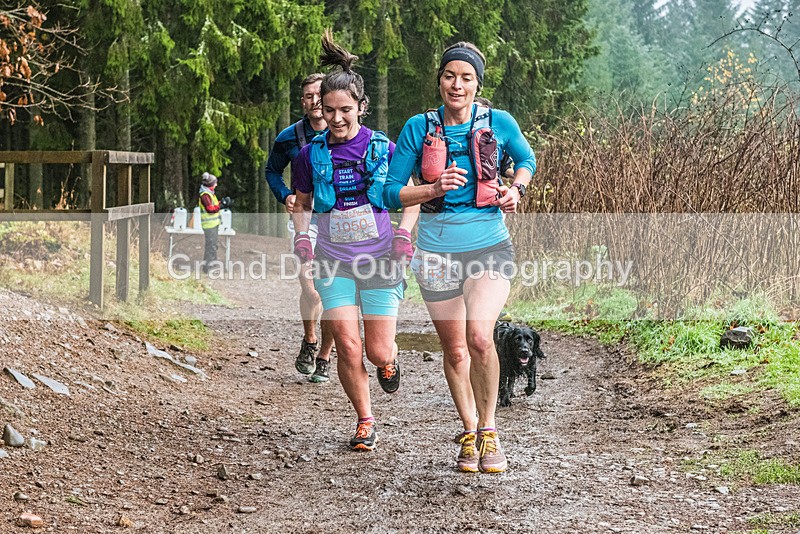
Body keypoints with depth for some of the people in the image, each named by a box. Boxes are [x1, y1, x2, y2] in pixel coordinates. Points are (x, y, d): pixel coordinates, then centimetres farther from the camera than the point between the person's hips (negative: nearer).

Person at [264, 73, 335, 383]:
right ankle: (309, 341, 10)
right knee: (311, 288, -18)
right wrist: (285, 196, 0)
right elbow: (272, 170, 18)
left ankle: (324, 358, 17)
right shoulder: (290, 138, 0)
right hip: (306, 218, 0)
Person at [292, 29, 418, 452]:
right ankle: (365, 422, 13)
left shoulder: (382, 148, -6)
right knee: (347, 346, -8)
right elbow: (302, 202, 15)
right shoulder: (311, 154, -1)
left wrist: (405, 231, -11)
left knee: (378, 352, 0)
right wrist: (301, 236, -2)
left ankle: (388, 361, 40)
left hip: (379, 261, -1)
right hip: (333, 262, 1)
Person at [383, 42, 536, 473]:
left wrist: (516, 189, 0)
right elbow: (391, 193, 0)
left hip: (490, 247, -1)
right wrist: (435, 188, -16)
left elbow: (527, 159, 20)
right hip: (437, 252, 2)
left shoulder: (499, 123, -1)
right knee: (454, 350, 11)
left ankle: (488, 430, -2)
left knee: (479, 337, -22)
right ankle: (470, 435, 30)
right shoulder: (419, 128, -2)